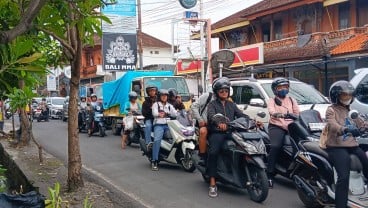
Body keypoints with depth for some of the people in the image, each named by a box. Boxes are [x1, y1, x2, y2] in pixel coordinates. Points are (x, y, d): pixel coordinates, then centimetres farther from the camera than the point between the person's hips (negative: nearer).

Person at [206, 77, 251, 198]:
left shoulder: (231, 105, 23)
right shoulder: (212, 104, 7)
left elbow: (241, 115, 9)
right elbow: (211, 116, -15)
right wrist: (219, 123, -38)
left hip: (231, 132, 4)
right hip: (217, 133, -4)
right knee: (213, 153, -29)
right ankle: (212, 184, -25)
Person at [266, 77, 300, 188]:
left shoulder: (291, 100, 24)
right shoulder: (272, 101, 12)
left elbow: (297, 113, 11)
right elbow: (271, 110, -11)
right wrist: (277, 114, -33)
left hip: (291, 126, 4)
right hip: (276, 126, -4)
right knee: (275, 146, -28)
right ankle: (270, 174, -27)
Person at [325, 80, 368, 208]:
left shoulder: (351, 111, 25)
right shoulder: (331, 110, 1)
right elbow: (332, 125, -18)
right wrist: (346, 129, -39)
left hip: (352, 145, 7)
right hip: (336, 146, -7)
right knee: (344, 176, -23)